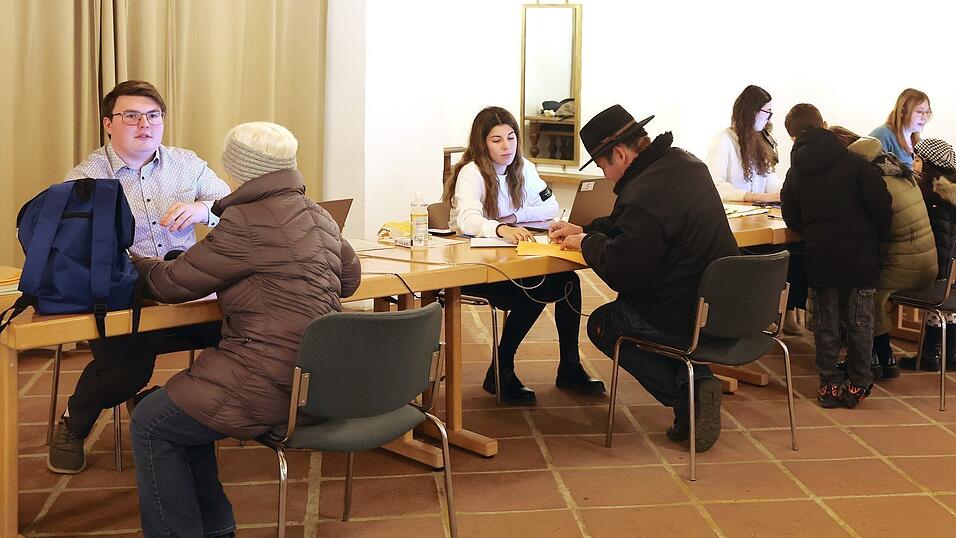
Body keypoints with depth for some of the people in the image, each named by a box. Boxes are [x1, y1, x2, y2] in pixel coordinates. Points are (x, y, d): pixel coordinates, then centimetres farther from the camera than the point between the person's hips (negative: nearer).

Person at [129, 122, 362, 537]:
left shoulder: (248, 223, -15)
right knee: (181, 404, 23)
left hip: (275, 384, -9)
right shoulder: (317, 215, 11)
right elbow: (350, 278, 27)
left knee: (150, 425, 6)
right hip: (318, 376, 9)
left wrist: (137, 263, 15)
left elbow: (174, 283, -7)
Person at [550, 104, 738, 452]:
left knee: (602, 323, 16)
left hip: (687, 319, -9)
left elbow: (619, 274, -20)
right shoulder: (685, 163, 6)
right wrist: (585, 230, 19)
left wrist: (588, 242, -2)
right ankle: (695, 379, 13)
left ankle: (686, 396, 2)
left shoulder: (642, 195, -25)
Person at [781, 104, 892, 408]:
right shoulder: (854, 163, -6)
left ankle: (829, 385, 15)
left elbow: (792, 219, 7)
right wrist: (880, 237, 7)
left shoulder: (795, 172, 4)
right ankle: (857, 385, 17)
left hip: (820, 258, 2)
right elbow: (881, 204, -9)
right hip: (860, 256, -2)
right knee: (860, 322, 9)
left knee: (825, 323, 11)